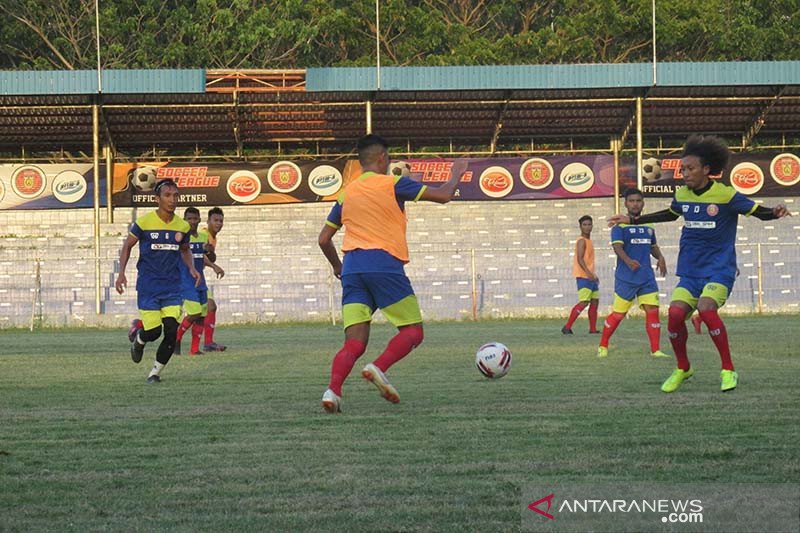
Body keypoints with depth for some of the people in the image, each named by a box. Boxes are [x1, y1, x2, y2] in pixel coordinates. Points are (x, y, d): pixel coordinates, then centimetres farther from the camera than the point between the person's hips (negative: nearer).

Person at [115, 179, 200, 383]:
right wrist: (121, 272, -7)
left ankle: (155, 372, 10)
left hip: (172, 287, 3)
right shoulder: (143, 222, -8)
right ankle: (138, 338, 31)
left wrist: (192, 268, 3)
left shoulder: (182, 226, 3)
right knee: (153, 332, -8)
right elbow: (127, 246, 4)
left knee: (172, 331, -9)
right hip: (148, 286, -3)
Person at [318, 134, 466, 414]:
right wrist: (456, 174, 24)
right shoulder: (392, 184, 3)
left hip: (352, 270, 5)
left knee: (355, 342, 1)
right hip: (385, 265, -5)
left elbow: (324, 239, 21)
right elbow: (443, 195, 3)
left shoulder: (346, 193, 18)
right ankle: (379, 368, -20)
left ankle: (333, 389, -23)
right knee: (413, 331, 6)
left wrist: (337, 266, 38)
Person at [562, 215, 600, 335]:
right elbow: (580, 259, -23)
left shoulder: (588, 240, 17)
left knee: (595, 301, 11)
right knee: (584, 302, -16)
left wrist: (593, 275, 26)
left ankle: (593, 329, 16)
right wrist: (588, 273, -34)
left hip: (590, 276, 10)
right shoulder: (581, 241, -12)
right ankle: (567, 327, -15)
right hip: (583, 276, -10)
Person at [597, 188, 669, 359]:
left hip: (647, 277, 5)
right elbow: (617, 246, -19)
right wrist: (628, 261, -38)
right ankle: (602, 346, 17)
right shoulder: (620, 225, -5)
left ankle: (655, 350, -3)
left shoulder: (648, 226, 13)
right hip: (625, 278, -5)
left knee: (653, 310, -7)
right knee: (618, 314, -1)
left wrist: (660, 257, 4)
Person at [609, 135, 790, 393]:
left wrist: (775, 212, -29)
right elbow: (670, 214, 26)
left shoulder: (726, 195, -11)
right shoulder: (682, 195, 5)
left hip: (720, 269, -5)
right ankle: (682, 369, 11)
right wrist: (632, 220, 28)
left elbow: (759, 211, -6)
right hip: (690, 272, 5)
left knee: (706, 308, -29)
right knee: (675, 314, -14)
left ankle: (728, 370, -15)